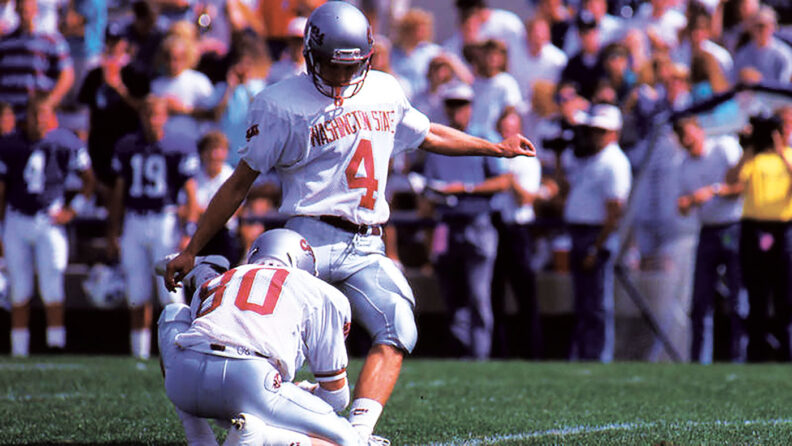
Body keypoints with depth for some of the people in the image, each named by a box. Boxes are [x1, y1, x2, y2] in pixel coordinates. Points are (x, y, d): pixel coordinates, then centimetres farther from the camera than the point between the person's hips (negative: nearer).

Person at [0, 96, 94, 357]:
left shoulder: (66, 143, -5)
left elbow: (89, 180, 8)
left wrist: (73, 210, -3)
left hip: (50, 221, -1)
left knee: (52, 291, -6)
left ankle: (56, 345, -4)